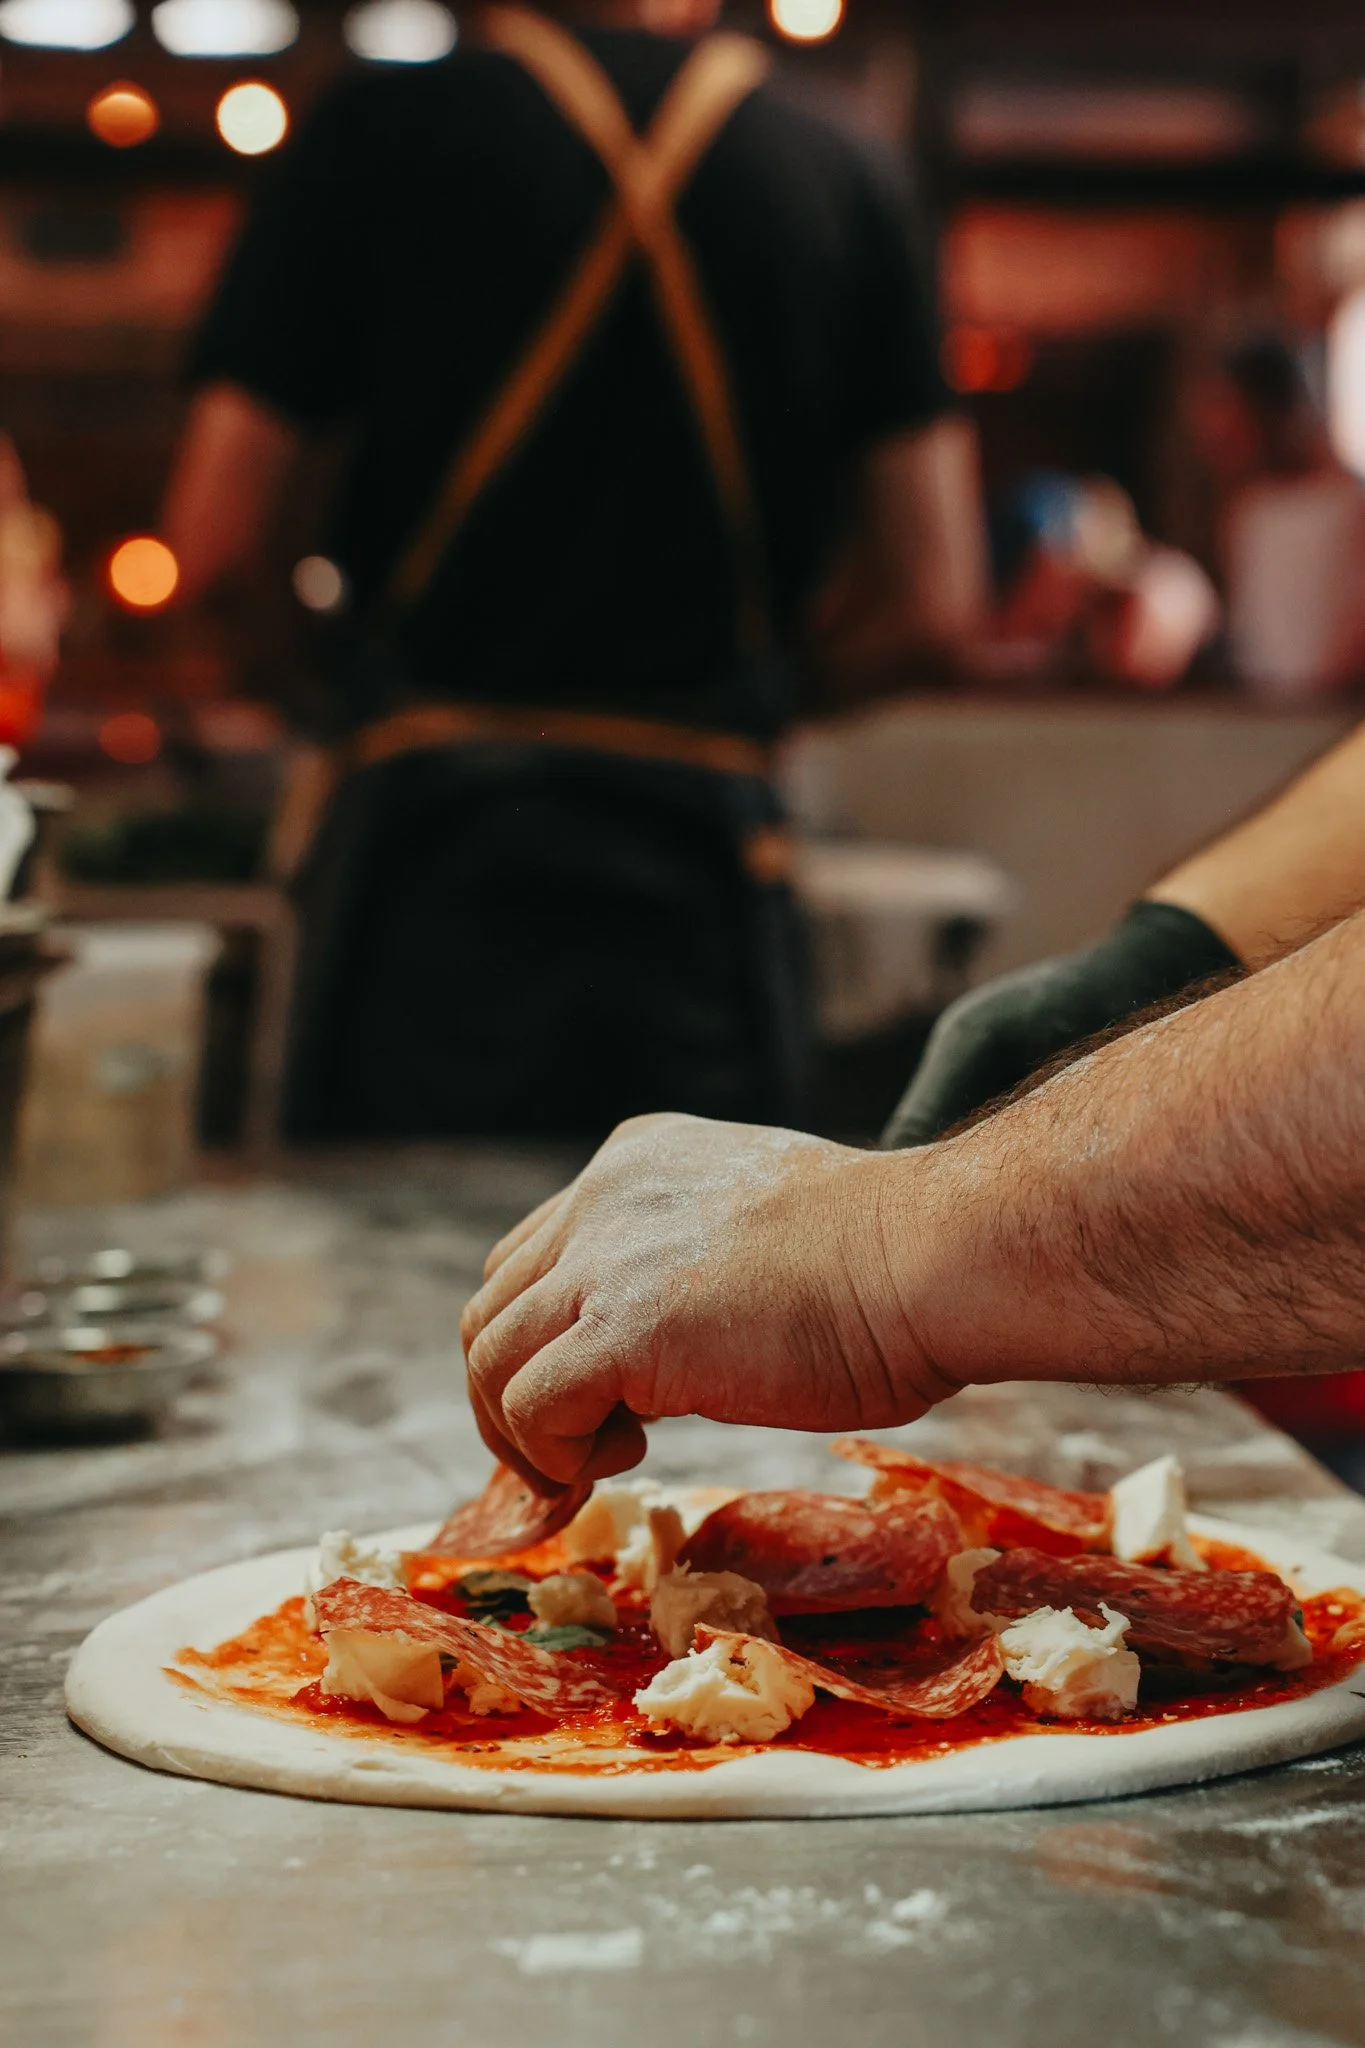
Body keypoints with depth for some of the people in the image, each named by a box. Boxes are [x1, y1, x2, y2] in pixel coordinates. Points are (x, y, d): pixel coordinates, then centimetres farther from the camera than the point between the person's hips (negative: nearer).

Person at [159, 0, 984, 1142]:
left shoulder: (383, 132, -1)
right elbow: (932, 601, 3)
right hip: (703, 861, 2)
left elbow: (205, 546, -3)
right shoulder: (850, 183, 4)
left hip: (428, 838, -1)